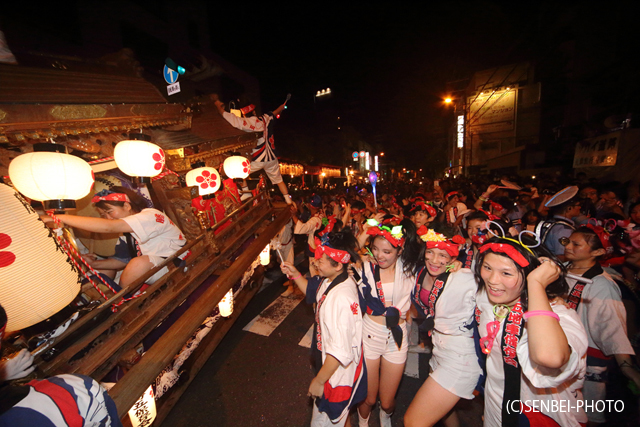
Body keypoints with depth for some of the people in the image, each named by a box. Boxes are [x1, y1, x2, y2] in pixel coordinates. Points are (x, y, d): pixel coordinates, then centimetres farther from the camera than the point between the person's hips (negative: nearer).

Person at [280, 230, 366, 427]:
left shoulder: (342, 298, -37)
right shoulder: (330, 280, -9)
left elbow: (340, 352, -30)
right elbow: (313, 292, 13)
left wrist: (319, 381, -15)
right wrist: (295, 275, -2)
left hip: (338, 372, -8)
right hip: (328, 362, 8)